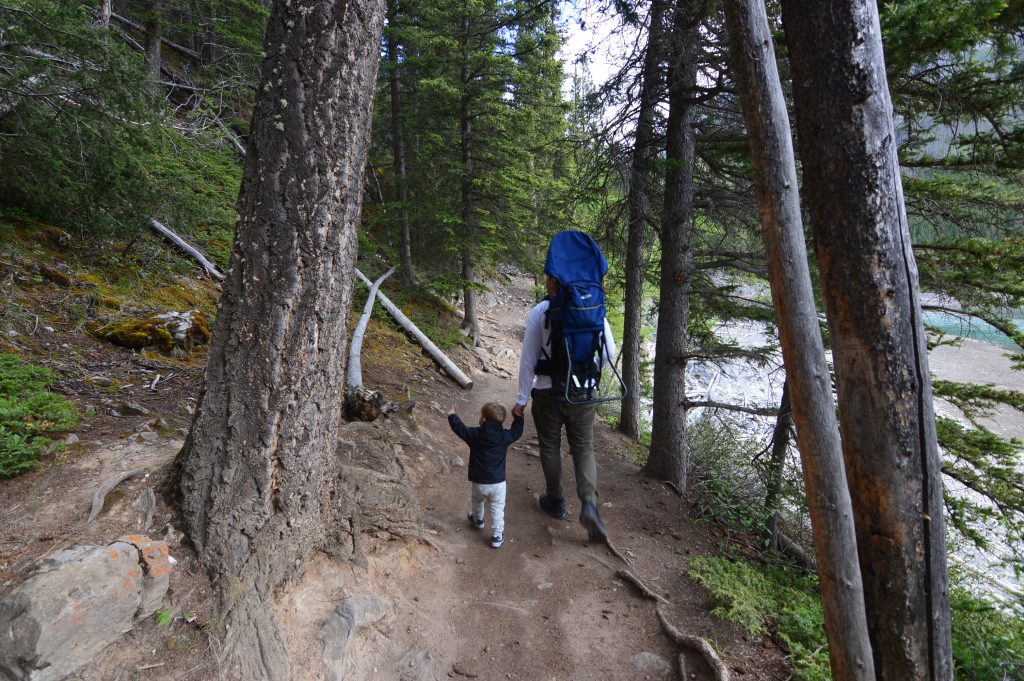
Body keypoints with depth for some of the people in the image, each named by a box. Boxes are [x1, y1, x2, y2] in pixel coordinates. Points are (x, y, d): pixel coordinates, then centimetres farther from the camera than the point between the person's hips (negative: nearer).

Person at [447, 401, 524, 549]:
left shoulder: (474, 435, -14)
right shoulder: (505, 437, -11)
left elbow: (459, 428, 0)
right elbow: (517, 431, 6)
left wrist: (452, 415, 16)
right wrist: (518, 417, 19)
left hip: (478, 482, 1)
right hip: (498, 482, -1)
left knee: (476, 501, 30)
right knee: (497, 509, 12)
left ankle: (477, 520, 53)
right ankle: (497, 536, 14)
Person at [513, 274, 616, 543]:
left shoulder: (538, 312, -11)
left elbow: (528, 360, -9)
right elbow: (610, 353, -1)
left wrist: (522, 399, 0)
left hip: (548, 392, -1)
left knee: (550, 447, 17)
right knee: (583, 447, 14)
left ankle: (556, 501, 32)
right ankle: (589, 503, -3)